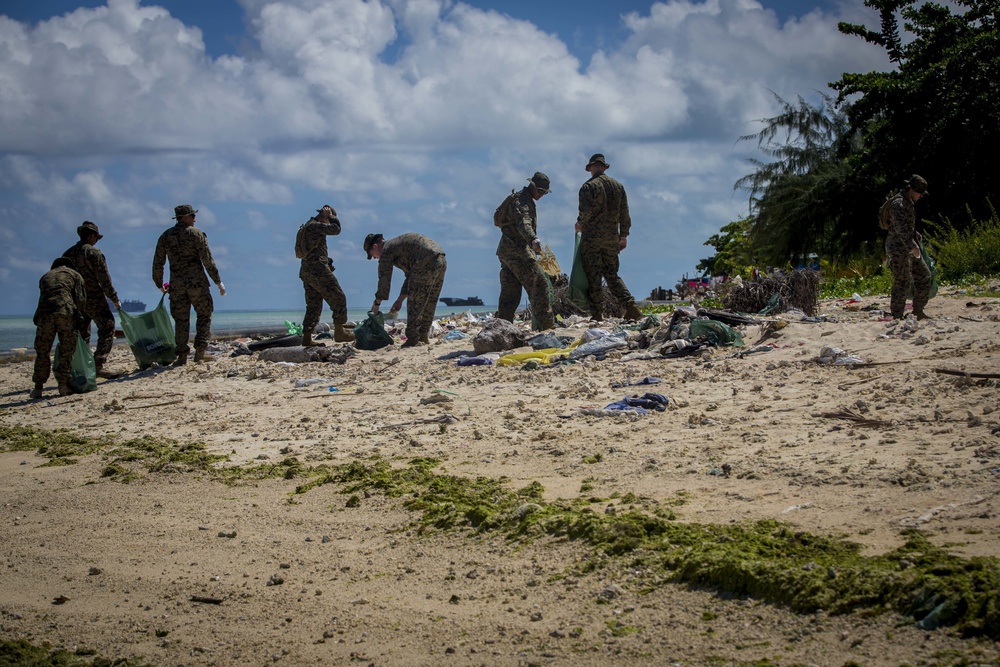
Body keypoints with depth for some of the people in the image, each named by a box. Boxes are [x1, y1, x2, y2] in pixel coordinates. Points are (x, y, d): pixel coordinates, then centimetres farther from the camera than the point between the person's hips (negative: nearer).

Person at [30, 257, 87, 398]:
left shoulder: (45, 277, 31)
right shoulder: (74, 274, 21)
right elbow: (81, 300, 7)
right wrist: (79, 317, 21)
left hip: (44, 312, 2)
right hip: (66, 310, -2)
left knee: (42, 351, 9)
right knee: (66, 350, 9)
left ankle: (38, 388, 11)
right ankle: (63, 385, 6)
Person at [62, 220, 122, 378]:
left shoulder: (67, 255, 11)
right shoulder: (94, 253, -9)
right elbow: (104, 279, -12)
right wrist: (114, 299, -6)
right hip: (94, 299, -7)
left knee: (82, 334, 15)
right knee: (107, 329, -4)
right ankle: (98, 365, -16)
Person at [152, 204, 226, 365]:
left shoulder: (165, 236, 10)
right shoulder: (196, 233, -2)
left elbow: (157, 264, 11)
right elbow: (207, 260, -8)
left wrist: (160, 285, 23)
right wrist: (218, 282, -5)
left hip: (176, 284, 3)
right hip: (197, 282, -3)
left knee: (181, 320, 7)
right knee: (204, 315, 7)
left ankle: (182, 356, 2)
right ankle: (200, 351, -2)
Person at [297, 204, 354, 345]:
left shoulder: (309, 226, 22)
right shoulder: (314, 225, -10)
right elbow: (335, 229, -14)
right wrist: (330, 217, -2)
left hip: (307, 270, 10)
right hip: (317, 269, -10)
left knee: (313, 305, 9)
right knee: (338, 298, -4)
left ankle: (307, 338, 4)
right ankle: (339, 331, -4)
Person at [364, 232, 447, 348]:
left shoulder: (387, 250, 5)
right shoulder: (399, 244, 32)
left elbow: (384, 279, 6)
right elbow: (410, 276, 33)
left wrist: (376, 304, 17)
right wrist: (400, 300, 33)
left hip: (426, 262, -9)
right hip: (441, 261, 9)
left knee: (415, 302, -3)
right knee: (429, 302, 15)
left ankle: (413, 339, -4)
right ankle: (424, 336, 19)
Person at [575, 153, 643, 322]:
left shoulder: (588, 187, -9)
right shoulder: (617, 186, 10)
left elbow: (586, 211, -18)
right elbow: (624, 214, 12)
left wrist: (580, 224, 2)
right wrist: (624, 235, 19)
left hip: (592, 238, -6)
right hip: (612, 237, 6)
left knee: (593, 277, -1)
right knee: (612, 274, 13)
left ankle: (597, 315, -4)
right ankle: (631, 307, 0)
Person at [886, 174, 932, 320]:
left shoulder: (909, 202, 16)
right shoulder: (899, 203, -17)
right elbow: (900, 227, -27)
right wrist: (912, 246, -31)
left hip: (909, 247, 10)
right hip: (899, 248, -10)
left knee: (924, 276, 12)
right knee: (902, 282, -9)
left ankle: (918, 310, 18)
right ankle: (897, 317, -5)